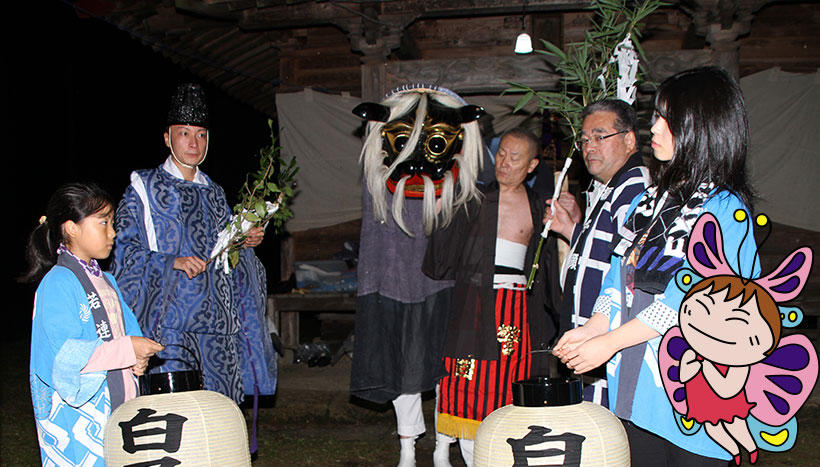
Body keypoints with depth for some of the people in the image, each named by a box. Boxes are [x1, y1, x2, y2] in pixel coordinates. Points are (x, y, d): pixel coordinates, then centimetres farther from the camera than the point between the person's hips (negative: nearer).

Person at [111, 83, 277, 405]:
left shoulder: (214, 193, 19)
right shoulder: (144, 188, 3)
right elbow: (126, 250, -4)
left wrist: (246, 243, 4)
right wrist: (173, 263, -17)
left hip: (216, 322, 5)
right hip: (170, 322, -5)